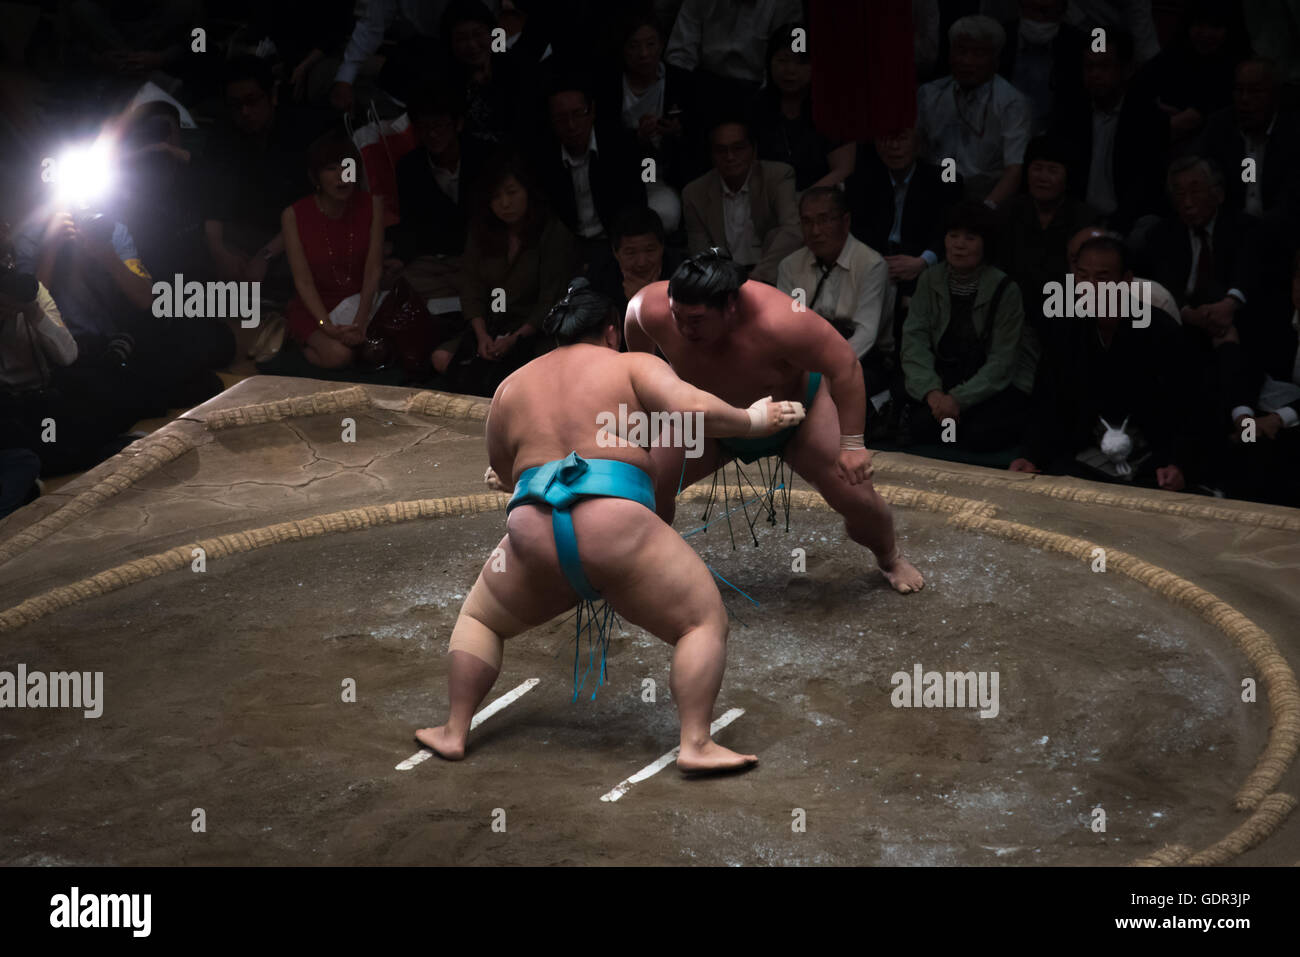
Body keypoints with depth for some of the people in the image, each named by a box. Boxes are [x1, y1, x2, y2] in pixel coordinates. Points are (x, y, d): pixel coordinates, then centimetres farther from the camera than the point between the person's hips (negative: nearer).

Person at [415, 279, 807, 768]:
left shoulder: (511, 386, 22)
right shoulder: (634, 366, 10)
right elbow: (692, 408, -6)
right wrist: (753, 421, 8)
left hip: (533, 532, 4)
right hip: (616, 527, -4)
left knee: (480, 617, 29)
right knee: (705, 622, 7)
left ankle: (453, 733, 23)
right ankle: (696, 744, -8)